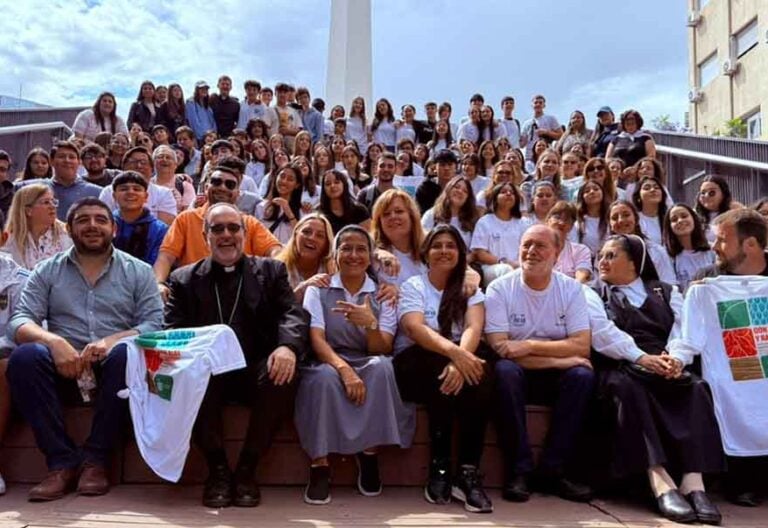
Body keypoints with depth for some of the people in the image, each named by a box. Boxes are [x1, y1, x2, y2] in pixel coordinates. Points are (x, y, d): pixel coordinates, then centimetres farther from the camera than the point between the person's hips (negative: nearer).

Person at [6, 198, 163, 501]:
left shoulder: (138, 272, 9)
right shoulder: (47, 272, 13)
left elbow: (153, 324, -2)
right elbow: (19, 322, 2)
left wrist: (111, 341, -22)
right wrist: (54, 341, -20)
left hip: (112, 370, -1)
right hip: (64, 370, 1)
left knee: (125, 353, -34)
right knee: (24, 357, -28)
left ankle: (95, 459, -19)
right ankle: (62, 462, -21)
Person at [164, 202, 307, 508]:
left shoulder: (271, 271, 16)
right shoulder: (183, 279, 18)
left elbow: (291, 313, 1)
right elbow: (172, 329, 5)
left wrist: (288, 346, -23)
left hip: (257, 371, 0)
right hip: (208, 372, 0)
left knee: (284, 373, -32)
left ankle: (246, 470, -14)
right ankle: (217, 469, -13)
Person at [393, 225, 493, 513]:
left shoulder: (469, 289, 12)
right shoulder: (413, 286, 4)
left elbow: (474, 328, -9)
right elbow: (416, 329, -16)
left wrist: (461, 358, -33)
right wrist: (453, 352, -36)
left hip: (461, 358, 2)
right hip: (416, 364, -2)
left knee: (479, 370, -32)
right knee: (445, 372, -35)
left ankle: (467, 472, -29)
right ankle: (440, 467, -23)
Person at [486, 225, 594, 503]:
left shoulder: (571, 288, -1)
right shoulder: (500, 288, -8)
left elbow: (581, 346, -11)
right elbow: (499, 348, -19)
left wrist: (529, 346, -22)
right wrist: (560, 358, -21)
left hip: (557, 378, 2)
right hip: (517, 375, -2)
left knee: (583, 374, -28)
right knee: (505, 370, -34)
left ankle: (552, 470, -17)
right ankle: (518, 469, -23)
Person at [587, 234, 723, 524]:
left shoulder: (666, 292, 23)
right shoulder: (593, 295, 16)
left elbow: (684, 330, 6)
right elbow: (604, 334, -4)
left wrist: (676, 358, -17)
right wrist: (641, 358, -20)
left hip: (666, 368, 2)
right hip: (620, 368, -2)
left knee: (696, 387, -29)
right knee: (627, 387, -36)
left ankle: (693, 481, -39)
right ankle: (659, 481, -45)